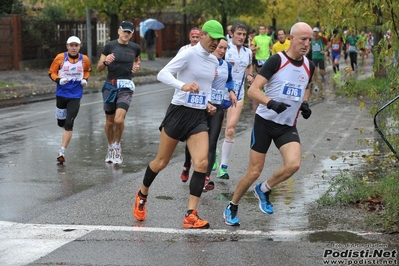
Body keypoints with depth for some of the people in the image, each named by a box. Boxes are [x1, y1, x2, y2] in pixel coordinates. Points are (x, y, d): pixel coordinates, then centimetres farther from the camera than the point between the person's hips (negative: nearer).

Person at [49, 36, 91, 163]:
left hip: (75, 96, -1)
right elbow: (51, 72, 0)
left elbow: (88, 70, 19)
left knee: (68, 124, -11)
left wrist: (85, 79, 0)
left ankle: (62, 152, -9)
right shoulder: (60, 58, -8)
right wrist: (59, 80, -19)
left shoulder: (84, 59, -2)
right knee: (61, 123, 13)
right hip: (61, 94, 1)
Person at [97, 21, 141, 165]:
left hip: (126, 87, -1)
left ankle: (117, 145, 7)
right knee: (109, 121, 9)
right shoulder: (110, 45, -2)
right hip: (110, 85, 1)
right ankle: (110, 147, 32)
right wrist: (106, 62, -19)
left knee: (119, 119, -18)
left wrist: (137, 66, 3)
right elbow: (99, 68, 2)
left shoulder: (135, 47, 3)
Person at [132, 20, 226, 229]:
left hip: (199, 117, 5)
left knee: (202, 163, -13)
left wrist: (208, 104, 8)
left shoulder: (214, 61, 10)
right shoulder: (188, 54, -12)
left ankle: (191, 215, -10)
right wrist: (183, 85, -41)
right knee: (161, 162, 7)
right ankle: (142, 194, 35)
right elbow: (162, 74, -24)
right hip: (179, 112, -5)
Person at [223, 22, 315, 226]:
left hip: (288, 126, 4)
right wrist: (271, 103, -35)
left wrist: (305, 104, 6)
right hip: (265, 122, -4)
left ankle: (264, 190, 9)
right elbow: (252, 90, -18)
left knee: (293, 165, -20)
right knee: (254, 171, -1)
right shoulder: (276, 61, -14)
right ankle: (232, 207, 23)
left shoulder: (309, 66, 4)